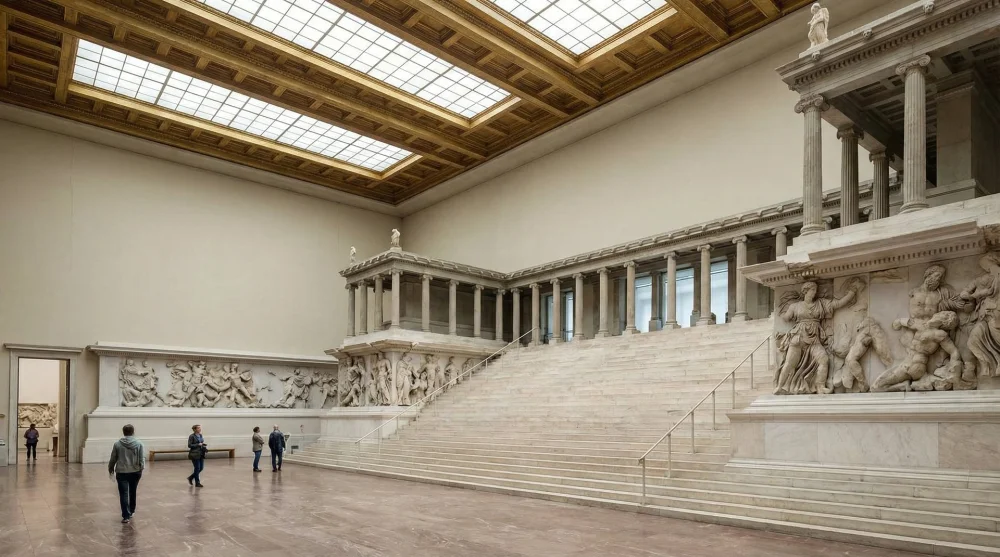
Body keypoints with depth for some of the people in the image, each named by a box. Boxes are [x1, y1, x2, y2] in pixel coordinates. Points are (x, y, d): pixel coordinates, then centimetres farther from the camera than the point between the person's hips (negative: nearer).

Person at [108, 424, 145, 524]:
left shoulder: (117, 444, -2)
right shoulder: (139, 443, -2)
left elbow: (113, 459, 5)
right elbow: (142, 458, -8)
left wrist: (111, 469, 19)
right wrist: (141, 468, -2)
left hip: (122, 472, -2)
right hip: (135, 472, 2)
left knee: (124, 494, -1)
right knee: (132, 492, 19)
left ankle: (126, 516, -7)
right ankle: (131, 511, 32)